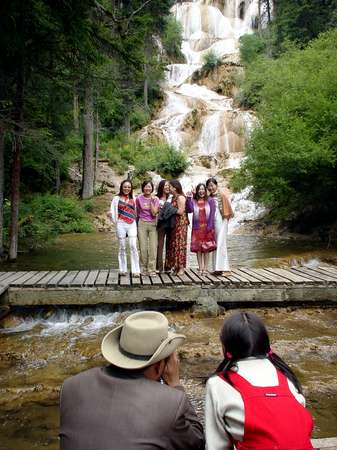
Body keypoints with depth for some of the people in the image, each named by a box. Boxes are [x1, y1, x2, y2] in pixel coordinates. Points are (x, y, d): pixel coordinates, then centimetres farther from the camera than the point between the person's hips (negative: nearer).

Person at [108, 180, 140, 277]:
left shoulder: (134, 199, 11)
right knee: (122, 247, 5)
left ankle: (135, 270, -5)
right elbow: (113, 211, 2)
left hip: (132, 225, 1)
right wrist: (110, 214, -18)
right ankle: (123, 270, 14)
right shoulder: (117, 198, 5)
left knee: (133, 246, -7)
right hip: (121, 224, -1)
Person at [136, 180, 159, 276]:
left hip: (153, 224, 0)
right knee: (143, 248, 0)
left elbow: (154, 213, -9)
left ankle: (152, 270, 0)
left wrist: (151, 201, -10)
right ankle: (145, 269, 12)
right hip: (142, 224, 0)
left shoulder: (155, 199, 2)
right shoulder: (139, 198, 2)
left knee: (153, 247, -6)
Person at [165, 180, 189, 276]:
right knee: (174, 244, 9)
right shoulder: (174, 197, 16)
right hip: (174, 223, 9)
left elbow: (180, 211, -17)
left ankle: (181, 267, 1)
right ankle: (175, 265, 16)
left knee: (179, 244, -5)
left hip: (181, 223, -9)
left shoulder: (180, 197, -10)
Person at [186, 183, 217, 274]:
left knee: (207, 248, 1)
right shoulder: (193, 201, 6)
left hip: (207, 228, -1)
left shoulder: (210, 200, 4)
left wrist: (210, 226, -9)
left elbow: (212, 214, -2)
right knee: (198, 248, 1)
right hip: (197, 228, 1)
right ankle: (200, 268, 8)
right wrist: (188, 198, -16)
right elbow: (190, 210, -11)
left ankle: (206, 268, 6)